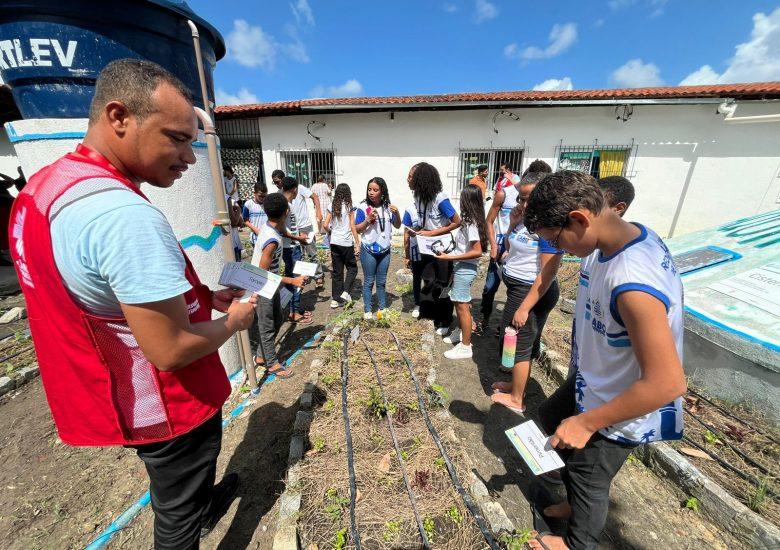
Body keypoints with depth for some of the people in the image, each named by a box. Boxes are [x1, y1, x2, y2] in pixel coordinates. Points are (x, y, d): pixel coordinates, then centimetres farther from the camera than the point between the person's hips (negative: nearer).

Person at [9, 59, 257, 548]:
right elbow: (172, 350, -30)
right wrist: (233, 321, -12)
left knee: (179, 486, 36)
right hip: (166, 409, -9)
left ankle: (205, 506, 64)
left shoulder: (46, 187, 1)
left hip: (125, 398, 9)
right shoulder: (125, 214, -33)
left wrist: (204, 296, 5)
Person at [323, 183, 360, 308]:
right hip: (347, 243, -4)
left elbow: (325, 225, -1)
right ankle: (346, 292, -2)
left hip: (334, 242, 4)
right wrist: (358, 244, -5)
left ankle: (335, 299, 14)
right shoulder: (349, 207, -5)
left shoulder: (332, 207, 4)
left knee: (337, 271, 11)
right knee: (352, 268, 14)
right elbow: (353, 227, -8)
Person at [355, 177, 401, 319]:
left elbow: (397, 226, 9)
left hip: (385, 250, 3)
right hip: (369, 250, -3)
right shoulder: (363, 207, -10)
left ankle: (382, 309, 27)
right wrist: (368, 219, -22)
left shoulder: (387, 206, 0)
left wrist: (397, 213, -9)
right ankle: (367, 311, 17)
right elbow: (357, 229, -7)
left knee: (381, 282, 14)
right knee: (369, 282, 6)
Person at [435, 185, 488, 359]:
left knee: (462, 305, -1)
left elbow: (477, 251, -24)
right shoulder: (469, 220, 7)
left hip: (464, 269, -9)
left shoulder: (470, 223, -20)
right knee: (459, 303, 22)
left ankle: (465, 347, 11)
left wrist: (450, 257, -25)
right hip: (461, 268, 9)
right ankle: (460, 332, 41)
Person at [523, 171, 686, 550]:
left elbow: (667, 383, -32)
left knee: (587, 480, 18)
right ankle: (575, 503, 55)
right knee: (551, 416, 30)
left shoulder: (632, 284, -39)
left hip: (618, 410, -8)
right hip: (597, 384, 9)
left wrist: (586, 422, -23)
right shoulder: (630, 236, -9)